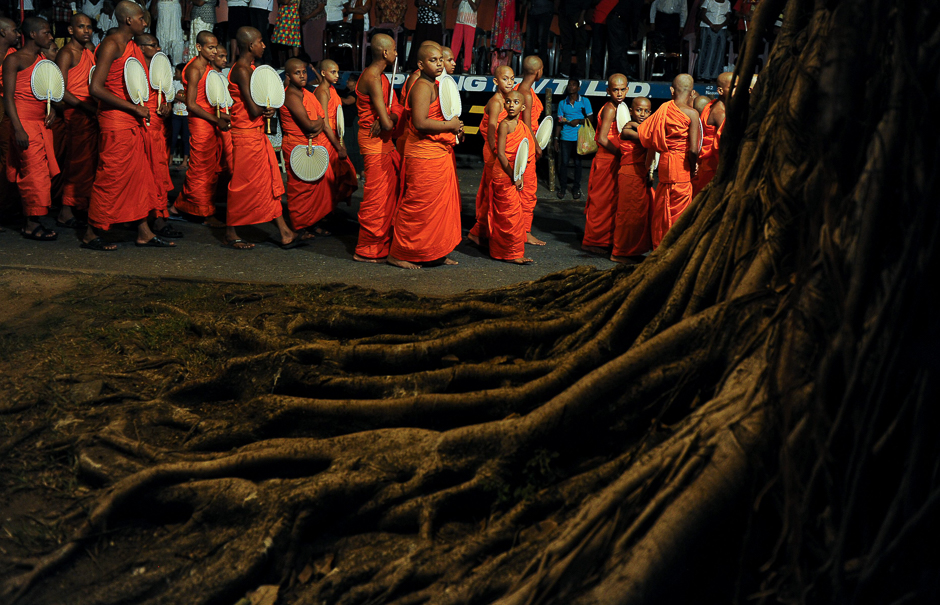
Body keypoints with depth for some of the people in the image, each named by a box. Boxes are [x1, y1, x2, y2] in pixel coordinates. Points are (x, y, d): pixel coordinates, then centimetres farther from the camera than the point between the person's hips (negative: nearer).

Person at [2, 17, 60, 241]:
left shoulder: (43, 59, 16)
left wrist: (52, 109, 4)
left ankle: (33, 221, 10)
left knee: (43, 171, 5)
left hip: (42, 122, 8)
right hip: (25, 121, -7)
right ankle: (30, 225, -3)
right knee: (34, 172, -9)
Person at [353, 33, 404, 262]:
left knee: (391, 190, 15)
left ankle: (385, 242, 26)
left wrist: (387, 119, -15)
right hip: (374, 142, -10)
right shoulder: (373, 79, -19)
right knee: (377, 196, -5)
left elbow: (396, 107, 6)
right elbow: (387, 123, -25)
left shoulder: (380, 76, 14)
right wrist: (388, 122, -2)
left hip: (385, 141, 10)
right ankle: (367, 251, 4)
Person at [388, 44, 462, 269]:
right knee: (419, 206, -5)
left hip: (440, 155, 10)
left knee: (443, 204, 13)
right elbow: (420, 122, -25)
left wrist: (454, 127, 7)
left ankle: (436, 254, 23)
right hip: (424, 157, -10)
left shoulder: (436, 86, 17)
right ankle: (398, 254, 5)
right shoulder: (422, 87, -14)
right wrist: (450, 125, -16)